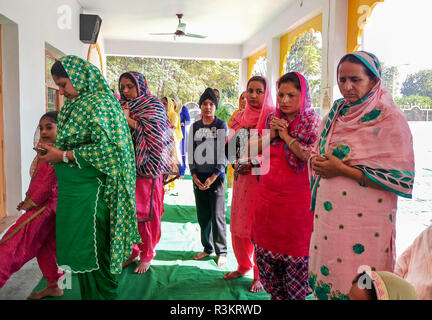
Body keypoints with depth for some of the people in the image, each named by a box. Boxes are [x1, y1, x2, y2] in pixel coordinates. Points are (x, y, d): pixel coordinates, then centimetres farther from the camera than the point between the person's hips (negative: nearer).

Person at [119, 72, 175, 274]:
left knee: (144, 211, -1)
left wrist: (128, 119, -12)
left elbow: (153, 132, -14)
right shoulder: (121, 106, 16)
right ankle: (132, 251, 22)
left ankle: (147, 255, 14)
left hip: (146, 166, -5)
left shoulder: (153, 105, 0)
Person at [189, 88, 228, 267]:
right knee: (202, 216, 10)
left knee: (217, 217, -2)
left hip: (216, 178, -4)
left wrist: (212, 178, -11)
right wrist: (194, 176, -1)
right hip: (198, 179, 4)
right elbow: (191, 152, 10)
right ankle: (207, 248, 25)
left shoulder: (222, 126, -1)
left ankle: (221, 252, 11)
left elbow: (225, 153, -6)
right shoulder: (195, 126, 10)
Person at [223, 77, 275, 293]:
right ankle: (244, 265, 33)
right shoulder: (240, 117, 12)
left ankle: (260, 275, 17)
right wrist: (235, 162, -2)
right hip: (241, 178, 6)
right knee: (238, 224, 12)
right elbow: (230, 145, 17)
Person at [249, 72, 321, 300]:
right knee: (265, 251, 12)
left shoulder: (312, 122, -4)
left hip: (297, 200, -5)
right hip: (267, 196, 5)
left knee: (296, 255, 3)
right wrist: (271, 134, -4)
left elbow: (312, 156, -18)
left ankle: (297, 297, 23)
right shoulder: (271, 119, 11)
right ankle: (276, 295, 30)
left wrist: (286, 136, -9)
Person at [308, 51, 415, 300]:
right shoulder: (336, 113, 9)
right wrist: (316, 161, -5)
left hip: (364, 221, -6)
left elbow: (402, 179, -16)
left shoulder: (389, 118, -10)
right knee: (326, 275, 15)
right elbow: (317, 153, 20)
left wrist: (342, 170, -19)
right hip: (328, 215, 6)